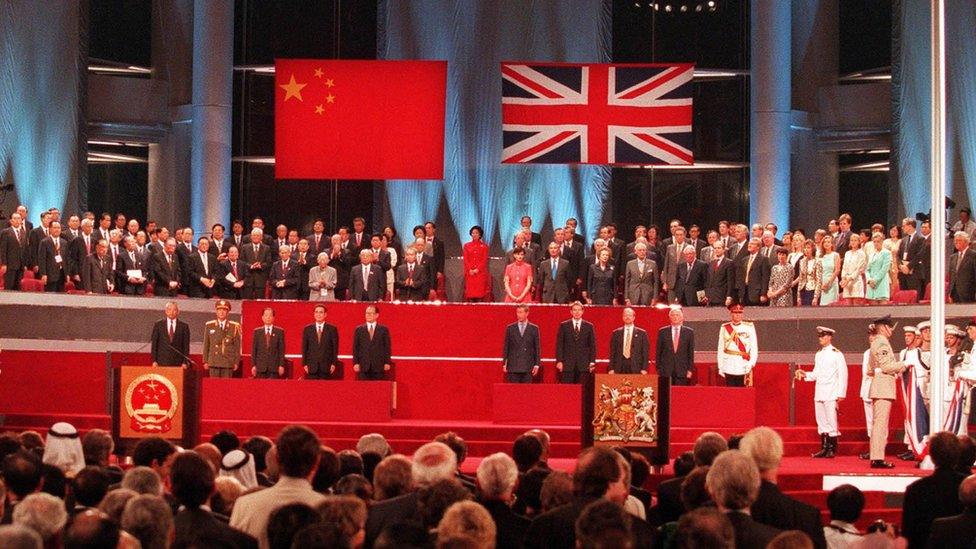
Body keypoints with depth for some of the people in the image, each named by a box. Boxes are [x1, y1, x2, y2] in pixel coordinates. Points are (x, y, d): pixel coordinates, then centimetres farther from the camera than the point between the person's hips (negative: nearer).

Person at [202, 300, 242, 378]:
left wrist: (236, 362, 1)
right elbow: (206, 345, 11)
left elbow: (237, 346, 4)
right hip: (213, 363, 1)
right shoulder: (209, 325, 9)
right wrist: (205, 361, 7)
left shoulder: (235, 326, 3)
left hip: (228, 363, -1)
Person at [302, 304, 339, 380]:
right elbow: (304, 348, 9)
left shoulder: (332, 329, 5)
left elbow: (335, 348, 4)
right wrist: (304, 364, 1)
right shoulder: (307, 329, 9)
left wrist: (333, 364, -2)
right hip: (311, 367, 1)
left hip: (326, 367, -1)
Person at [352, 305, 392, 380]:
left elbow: (387, 348, 6)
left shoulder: (383, 329, 8)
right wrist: (356, 363, 0)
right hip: (363, 366, 1)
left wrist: (387, 363, -1)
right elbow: (355, 348, 8)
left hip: (379, 366, -1)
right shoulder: (359, 329, 10)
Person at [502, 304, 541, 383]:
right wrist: (504, 364, 3)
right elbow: (505, 347, 8)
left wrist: (537, 364, 0)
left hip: (528, 367, 0)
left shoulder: (534, 328, 6)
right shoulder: (510, 328, 8)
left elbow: (537, 348, 6)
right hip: (513, 366, 0)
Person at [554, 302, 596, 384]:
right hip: (567, 364, 0)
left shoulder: (589, 326, 9)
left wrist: (592, 362, 1)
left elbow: (593, 346, 9)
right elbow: (559, 345, 5)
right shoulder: (564, 325, 7)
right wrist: (559, 361, -3)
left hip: (584, 365, 0)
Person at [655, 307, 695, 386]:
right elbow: (658, 352, 8)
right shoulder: (662, 332, 7)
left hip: (682, 371, 0)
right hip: (666, 370, 0)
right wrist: (658, 369, 2)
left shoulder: (689, 332, 6)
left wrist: (690, 370, 1)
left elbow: (691, 352, 7)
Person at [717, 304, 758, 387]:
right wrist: (720, 367, 4)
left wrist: (751, 364, -12)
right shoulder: (724, 328, 6)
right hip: (729, 369, 1)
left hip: (744, 369, -1)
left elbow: (754, 348, 0)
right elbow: (721, 349, 7)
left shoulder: (749, 327, 3)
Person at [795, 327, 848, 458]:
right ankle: (824, 448, 13)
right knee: (821, 421, 8)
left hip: (831, 393, -7)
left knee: (831, 421, -6)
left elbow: (843, 374, -7)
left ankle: (832, 449, -1)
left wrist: (841, 393, -11)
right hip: (819, 393, 7)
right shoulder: (819, 354, 15)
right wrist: (805, 374, 2)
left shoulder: (836, 354, -5)